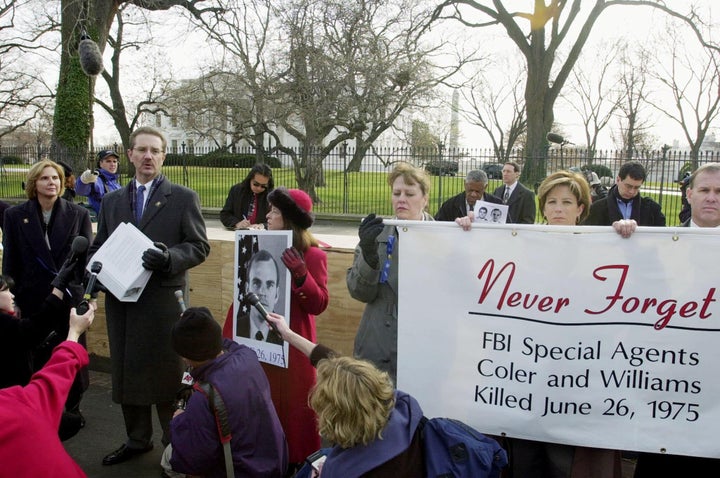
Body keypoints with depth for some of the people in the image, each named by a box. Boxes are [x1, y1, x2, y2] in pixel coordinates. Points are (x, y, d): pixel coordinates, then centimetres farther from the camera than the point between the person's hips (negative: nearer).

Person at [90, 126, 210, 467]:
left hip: (164, 301, -5)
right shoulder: (112, 201, 14)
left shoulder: (183, 198, 1)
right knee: (126, 372, 14)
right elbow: (99, 246, 17)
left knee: (168, 375, 2)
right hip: (120, 299, 5)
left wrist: (169, 258, -21)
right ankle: (137, 439, 32)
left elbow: (199, 246, -3)